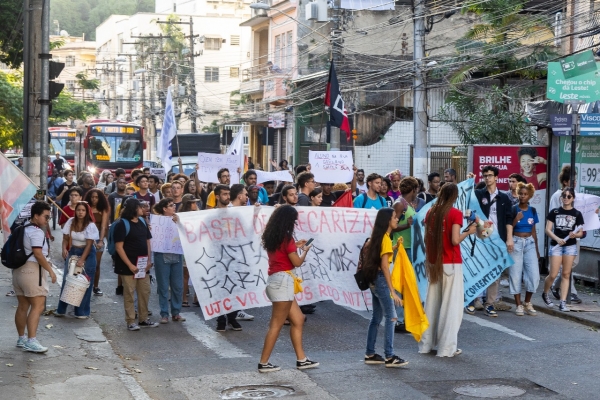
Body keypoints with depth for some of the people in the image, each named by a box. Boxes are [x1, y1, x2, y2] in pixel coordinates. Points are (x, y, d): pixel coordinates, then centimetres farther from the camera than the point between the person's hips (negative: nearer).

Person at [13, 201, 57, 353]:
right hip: (32, 271, -10)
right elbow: (38, 254, -21)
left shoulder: (23, 230, 16)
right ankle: (31, 341, -17)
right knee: (38, 306, -10)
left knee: (23, 306, 14)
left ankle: (21, 339, 21)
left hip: (18, 270, 10)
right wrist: (50, 271, -15)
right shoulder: (36, 232, -14)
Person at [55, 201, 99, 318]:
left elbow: (89, 244, -18)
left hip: (87, 253, -4)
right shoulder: (70, 222, -2)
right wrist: (64, 249, -18)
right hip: (72, 252, 4)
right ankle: (61, 309, 14)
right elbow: (65, 238, 3)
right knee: (67, 280, 5)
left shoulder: (90, 225, -14)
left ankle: (82, 311, 8)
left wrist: (82, 260, -25)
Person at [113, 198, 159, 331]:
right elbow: (119, 247, -14)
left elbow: (147, 241, 15)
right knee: (129, 293, -1)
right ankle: (130, 321, 7)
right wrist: (130, 265, -17)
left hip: (142, 264, 7)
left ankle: (143, 319, 20)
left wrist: (149, 260, 3)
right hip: (128, 265, -7)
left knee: (145, 291, 9)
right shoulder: (122, 224, -11)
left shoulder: (142, 222, 10)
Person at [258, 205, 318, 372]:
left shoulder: (272, 236, 12)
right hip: (282, 280, -9)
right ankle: (263, 363, 0)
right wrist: (305, 250, 7)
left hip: (276, 280, 9)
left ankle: (301, 359, 16)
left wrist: (295, 246, 22)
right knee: (276, 325, -3)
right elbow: (297, 262, -10)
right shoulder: (286, 238, -13)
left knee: (298, 319, 14)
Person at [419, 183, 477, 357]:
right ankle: (447, 346, 0)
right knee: (451, 304, 0)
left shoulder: (431, 212, 6)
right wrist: (468, 232, -3)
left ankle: (426, 343, 17)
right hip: (451, 264, -6)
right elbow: (455, 240, -18)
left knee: (432, 302, 12)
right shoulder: (455, 214, -11)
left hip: (434, 263, 6)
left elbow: (427, 237, 10)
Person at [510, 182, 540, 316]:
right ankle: (519, 305, 8)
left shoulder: (532, 211, 7)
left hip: (530, 243, 3)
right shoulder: (513, 209, -5)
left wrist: (537, 249, 16)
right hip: (516, 243, -3)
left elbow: (533, 231, 14)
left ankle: (528, 303, 14)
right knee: (516, 275, -1)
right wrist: (516, 219, -21)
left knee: (534, 275, -4)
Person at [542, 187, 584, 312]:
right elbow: (548, 229, -1)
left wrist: (575, 234, -16)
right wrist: (557, 239, -17)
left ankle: (563, 302, 3)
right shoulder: (554, 212, 3)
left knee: (566, 274, 2)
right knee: (553, 275, -4)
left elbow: (581, 233, 7)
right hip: (556, 245, -1)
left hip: (571, 246, 1)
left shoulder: (577, 214, 5)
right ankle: (545, 294, 23)